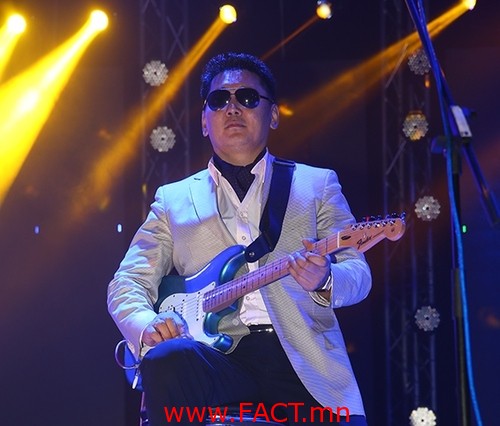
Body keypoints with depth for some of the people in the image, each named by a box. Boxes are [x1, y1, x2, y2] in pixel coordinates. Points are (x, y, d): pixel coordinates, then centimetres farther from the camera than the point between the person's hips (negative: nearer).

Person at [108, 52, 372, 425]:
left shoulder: (317, 185, 15)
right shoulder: (173, 199, 18)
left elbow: (358, 272, 6)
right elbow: (127, 282, 13)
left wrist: (325, 282, -19)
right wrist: (147, 324, -10)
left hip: (305, 364, 0)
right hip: (218, 359, 0)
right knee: (167, 358, -33)